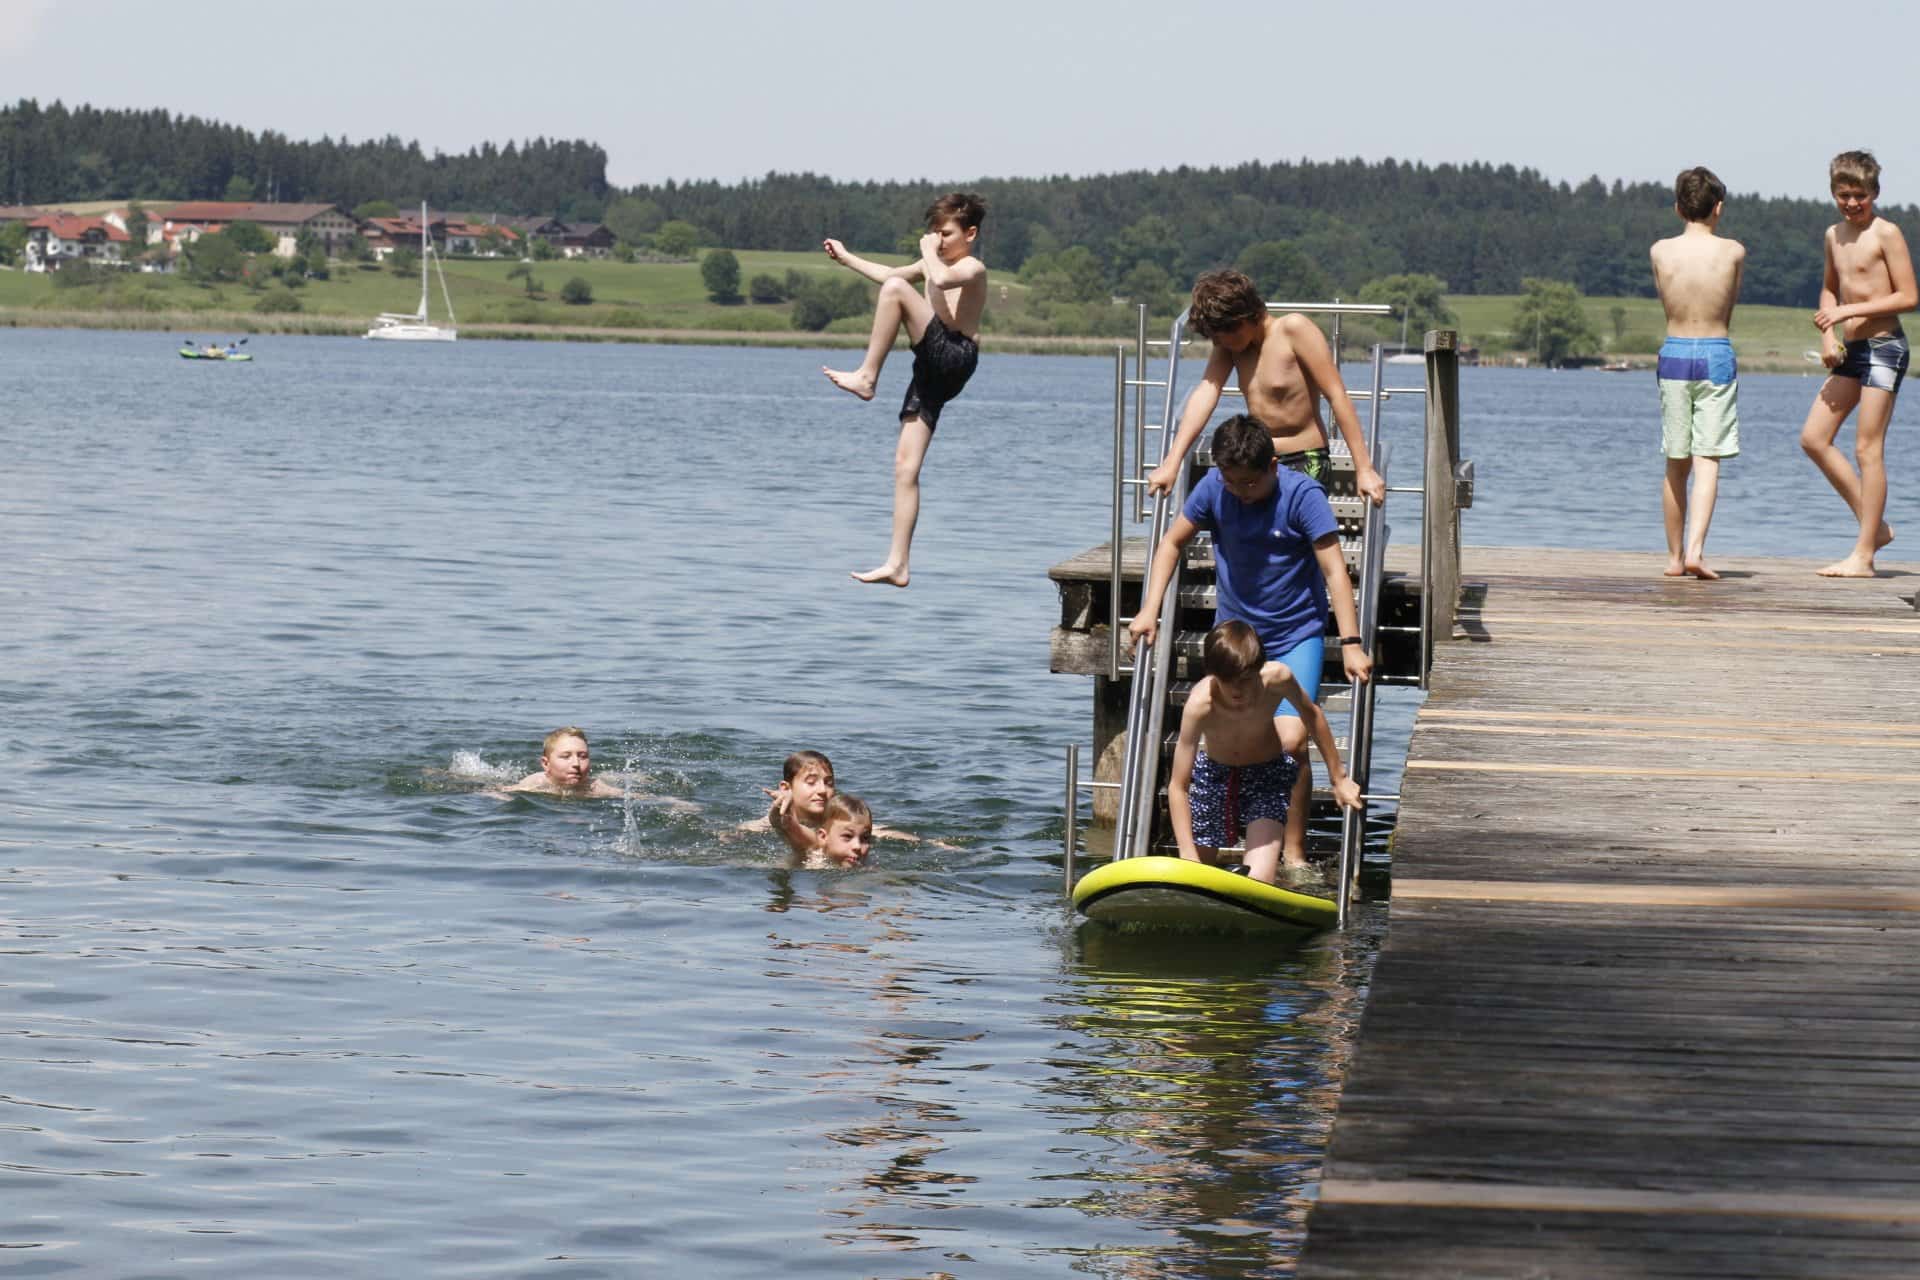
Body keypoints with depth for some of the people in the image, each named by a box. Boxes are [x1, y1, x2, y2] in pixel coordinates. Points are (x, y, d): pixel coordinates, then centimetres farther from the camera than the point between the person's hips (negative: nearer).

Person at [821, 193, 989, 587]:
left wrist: (928, 251, -9)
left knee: (896, 289, -21)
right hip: (931, 373, 9)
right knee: (905, 468, 2)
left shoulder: (973, 267, -3)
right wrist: (846, 258, 43)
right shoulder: (933, 264, 24)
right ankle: (898, 565, 1)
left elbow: (941, 279, -27)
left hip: (954, 358, -9)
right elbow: (891, 273, 42)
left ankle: (867, 377, -17)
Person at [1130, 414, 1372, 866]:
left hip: (1296, 638, -4)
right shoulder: (1214, 489, -6)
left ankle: (1293, 852, -7)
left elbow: (1334, 570, -19)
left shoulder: (1303, 495, -17)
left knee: (1290, 740, -17)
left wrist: (1350, 643, -26)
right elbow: (1172, 542, 8)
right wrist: (1149, 610, 0)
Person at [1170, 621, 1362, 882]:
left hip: (1268, 773, 0)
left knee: (1258, 886, -21)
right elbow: (1177, 787, -30)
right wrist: (1188, 857, -38)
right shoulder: (1201, 704, -34)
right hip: (1213, 772, 0)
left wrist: (1338, 778, 3)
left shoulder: (1276, 678, -29)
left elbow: (1311, 714, -5)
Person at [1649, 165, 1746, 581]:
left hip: (1673, 354, 2)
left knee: (1677, 465, 11)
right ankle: (1695, 550, -19)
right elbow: (1729, 308, 10)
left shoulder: (1660, 251, -1)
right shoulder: (1733, 252, -3)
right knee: (1707, 462, -4)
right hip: (1716, 355, -2)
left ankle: (1675, 555, 17)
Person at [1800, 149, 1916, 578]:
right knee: (1813, 438, 4)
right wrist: (1828, 336, 10)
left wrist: (1851, 310, -18)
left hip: (1884, 347, -8)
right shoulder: (1835, 235, 13)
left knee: (1868, 449, -8)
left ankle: (1863, 555, -4)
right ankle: (1874, 526, 13)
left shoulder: (1886, 233, -10)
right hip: (1851, 349, 8)